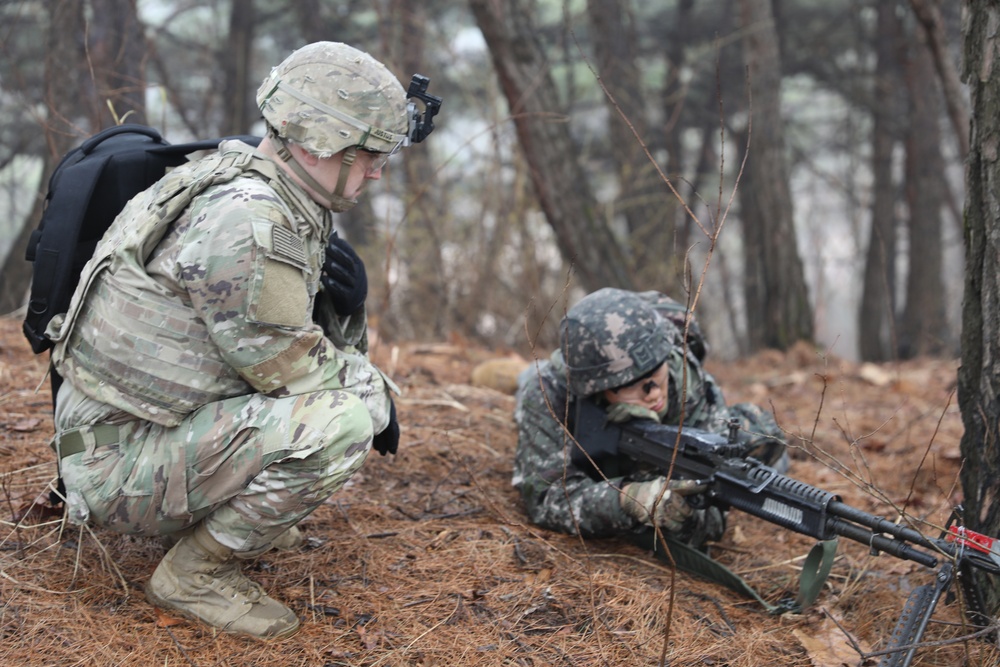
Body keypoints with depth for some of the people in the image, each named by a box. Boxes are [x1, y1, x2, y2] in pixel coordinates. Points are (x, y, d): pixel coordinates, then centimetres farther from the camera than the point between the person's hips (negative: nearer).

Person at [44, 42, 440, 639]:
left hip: (171, 425, 10)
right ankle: (195, 573, -9)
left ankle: (205, 517, 15)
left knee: (350, 377, 16)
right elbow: (291, 368, -18)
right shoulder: (243, 221, -23)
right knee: (346, 418, -25)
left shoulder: (289, 210, 8)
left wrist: (347, 309, -7)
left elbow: (321, 350, 14)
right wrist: (377, 390, -2)